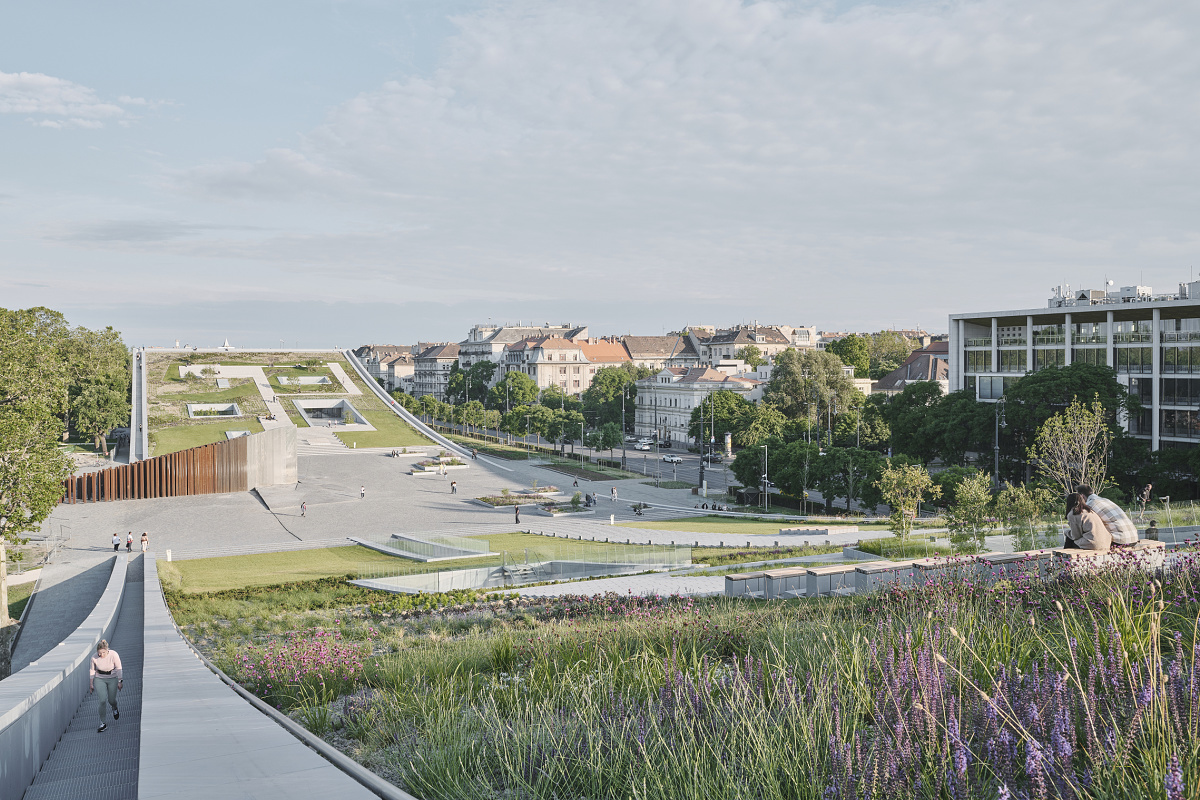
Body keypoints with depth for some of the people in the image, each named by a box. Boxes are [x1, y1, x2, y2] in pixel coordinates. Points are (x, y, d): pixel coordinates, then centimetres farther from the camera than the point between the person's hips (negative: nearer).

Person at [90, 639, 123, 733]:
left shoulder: (113, 655, -23)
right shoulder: (94, 658, -17)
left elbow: (118, 668, -13)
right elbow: (92, 670, -1)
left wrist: (120, 681, -11)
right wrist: (91, 683, 6)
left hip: (112, 679, -1)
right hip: (100, 679, 1)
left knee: (111, 700, 6)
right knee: (103, 700, -11)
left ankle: (115, 708, 44)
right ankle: (103, 723, 2)